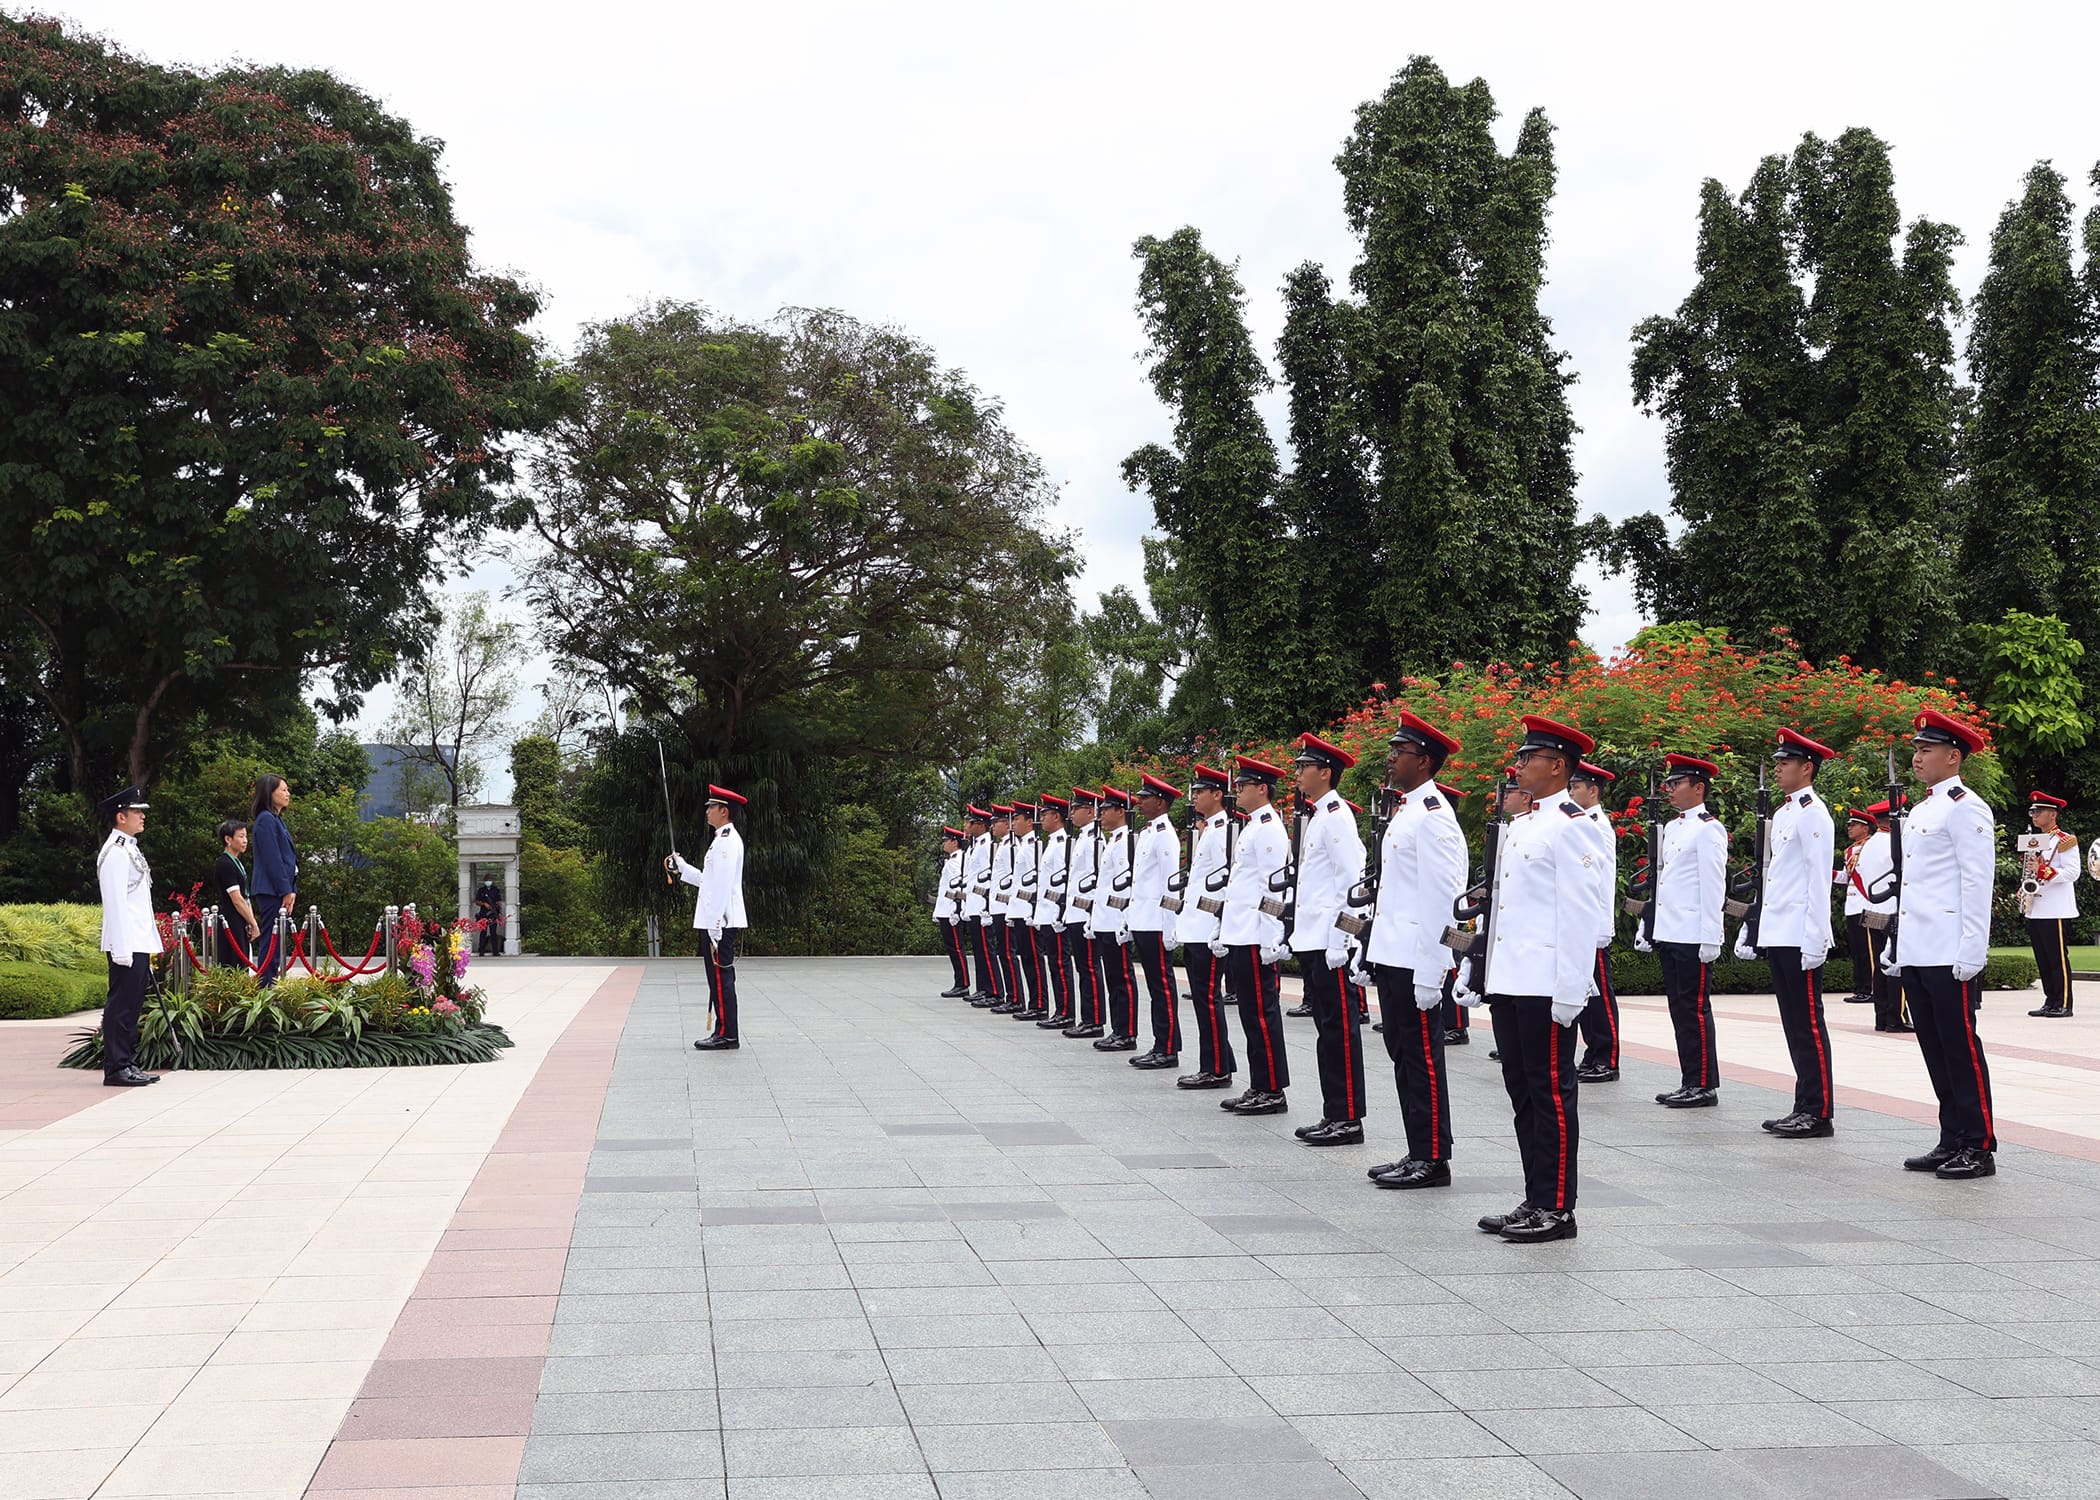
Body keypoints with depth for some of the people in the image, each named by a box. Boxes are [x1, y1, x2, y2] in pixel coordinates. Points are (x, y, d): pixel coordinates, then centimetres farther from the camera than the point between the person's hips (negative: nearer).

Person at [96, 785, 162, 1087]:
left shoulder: (130, 850, 19)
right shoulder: (115, 853, -13)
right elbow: (115, 903, -18)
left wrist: (149, 944, 21)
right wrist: (123, 949, -21)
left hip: (139, 943, 10)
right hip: (127, 945, -10)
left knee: (132, 1004, 12)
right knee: (121, 1005, -7)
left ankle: (128, 1063, 17)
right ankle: (116, 1069, -4)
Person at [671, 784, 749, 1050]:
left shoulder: (727, 841, -15)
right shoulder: (725, 839, 18)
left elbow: (723, 885, -21)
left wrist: (714, 926, -22)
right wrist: (682, 867, 21)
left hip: (720, 922, -10)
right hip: (718, 921, 10)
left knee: (721, 978, -7)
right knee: (720, 978, 12)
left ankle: (727, 1036, -5)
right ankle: (724, 1033, 16)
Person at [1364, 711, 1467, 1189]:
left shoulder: (1432, 816, -15)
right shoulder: (1403, 811, 15)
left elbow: (1440, 898, -20)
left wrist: (1427, 973, -22)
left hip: (1415, 963, -10)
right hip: (1392, 957, 10)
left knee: (1422, 1059, -3)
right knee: (1404, 1057, 13)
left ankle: (1432, 1161, 3)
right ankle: (1418, 1154, 20)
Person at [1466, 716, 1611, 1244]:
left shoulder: (1575, 828, -11)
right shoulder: (1519, 826, 17)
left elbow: (1579, 917, -15)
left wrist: (1569, 993, -18)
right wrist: (1491, 974, 19)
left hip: (1546, 989, -9)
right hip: (1509, 983, 9)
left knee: (1552, 1095, -3)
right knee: (1522, 1094, 12)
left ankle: (1557, 1210, 3)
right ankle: (1535, 1201, 20)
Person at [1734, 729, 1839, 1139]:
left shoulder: (1812, 813, -11)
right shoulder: (1782, 812, 17)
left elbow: (1819, 880, -16)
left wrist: (1814, 939, -19)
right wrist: (1753, 930, 19)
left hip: (1801, 938, -9)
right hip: (1778, 936, 9)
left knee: (1808, 1024, -5)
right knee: (1794, 1024, 11)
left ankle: (1819, 1113, -1)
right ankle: (1805, 1107, 17)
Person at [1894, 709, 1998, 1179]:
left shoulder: (1966, 808, -10)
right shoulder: (1919, 810, 18)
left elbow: (1977, 884, -15)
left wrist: (1970, 953, -19)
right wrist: (1898, 945, 20)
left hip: (1950, 958, -9)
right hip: (1917, 955, 9)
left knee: (1961, 1049, -4)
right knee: (1936, 1051, 11)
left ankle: (1980, 1148, 2)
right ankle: (1952, 1142, 17)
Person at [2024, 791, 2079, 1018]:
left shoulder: (2065, 841, -5)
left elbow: (2072, 873, -13)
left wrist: (2044, 871, -23)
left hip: (2056, 911, -8)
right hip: (2035, 911, 8)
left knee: (2058, 959, -6)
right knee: (2043, 961, 8)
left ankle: (2063, 1004, -3)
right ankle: (2050, 1002, 13)